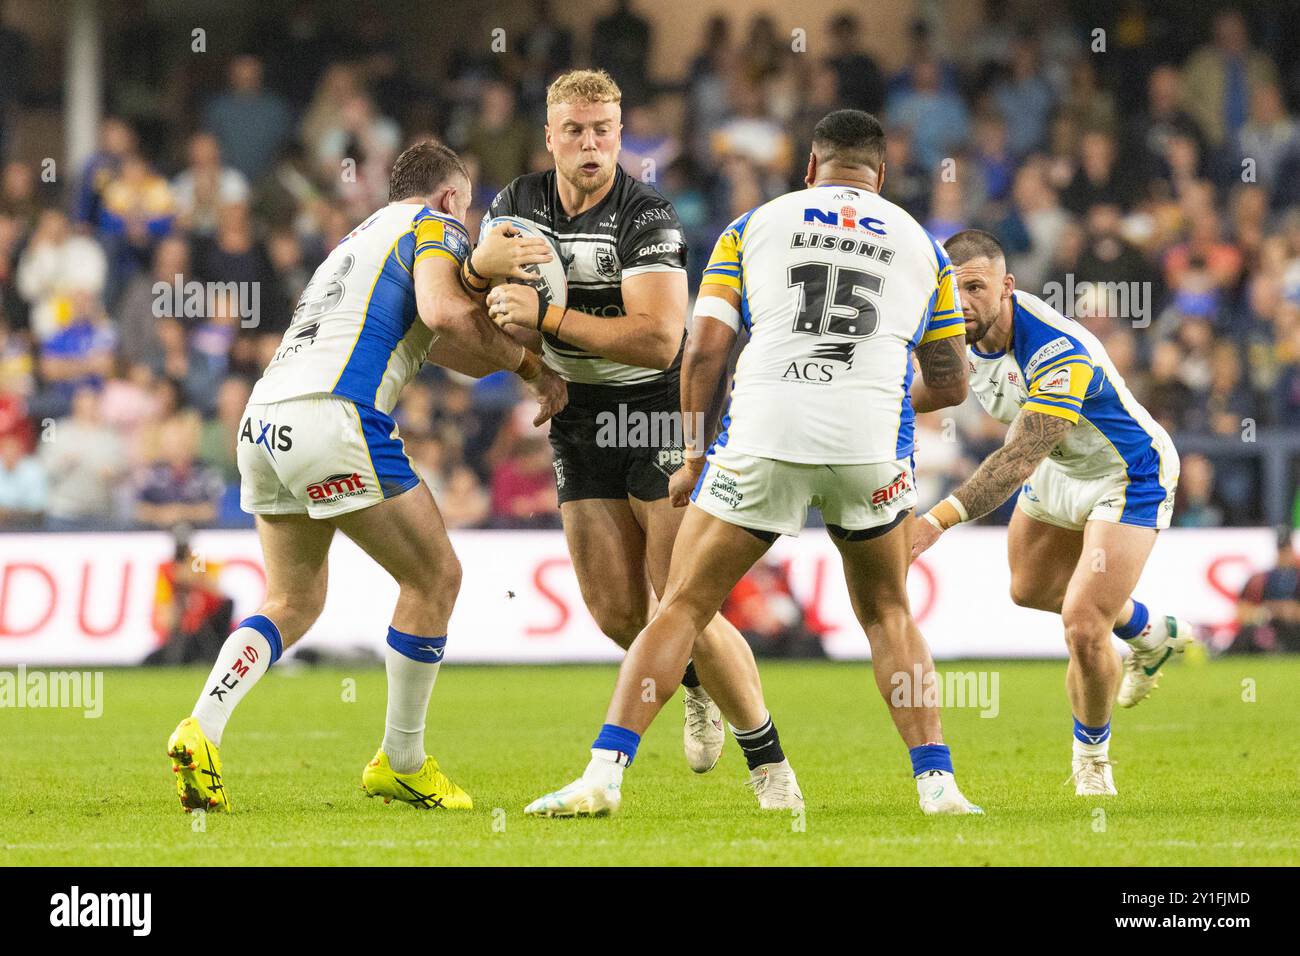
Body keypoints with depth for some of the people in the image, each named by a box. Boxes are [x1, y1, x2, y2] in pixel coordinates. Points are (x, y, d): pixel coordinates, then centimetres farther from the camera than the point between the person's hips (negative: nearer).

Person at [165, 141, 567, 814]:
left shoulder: (362, 237, 33)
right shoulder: (434, 226, 8)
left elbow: (431, 342, 35)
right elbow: (444, 313, -12)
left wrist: (518, 363, 30)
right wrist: (526, 364, 1)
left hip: (263, 420, 8)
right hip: (331, 412, -8)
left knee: (293, 602, 19)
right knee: (434, 578, 6)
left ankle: (201, 731, -2)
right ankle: (400, 764, 11)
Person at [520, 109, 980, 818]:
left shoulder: (753, 225, 16)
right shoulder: (920, 243, 20)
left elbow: (704, 349, 7)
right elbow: (950, 385, 22)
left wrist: (694, 457, 17)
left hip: (763, 436, -1)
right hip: (871, 441, 1)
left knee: (681, 608, 6)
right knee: (887, 615, 21)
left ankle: (604, 772, -5)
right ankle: (935, 781, 8)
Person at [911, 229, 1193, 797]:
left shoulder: (1059, 352, -40)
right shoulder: (967, 330, -16)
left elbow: (1020, 459, -49)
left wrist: (938, 519, -58)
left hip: (1129, 477, -9)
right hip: (1060, 467, 9)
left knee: (1083, 628, -18)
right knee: (1030, 590, 27)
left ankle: (1092, 756, 12)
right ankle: (1151, 634, 55)